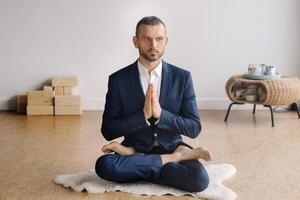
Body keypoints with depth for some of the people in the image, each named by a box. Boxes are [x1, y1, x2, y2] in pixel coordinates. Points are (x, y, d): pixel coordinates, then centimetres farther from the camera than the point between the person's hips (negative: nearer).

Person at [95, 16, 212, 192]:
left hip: (171, 148, -1)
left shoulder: (182, 77, -1)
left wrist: (160, 113, -20)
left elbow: (194, 128, -4)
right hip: (136, 149, 1)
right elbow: (108, 131, -6)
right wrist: (143, 115, -21)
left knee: (200, 179, -31)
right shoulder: (118, 79, -3)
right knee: (104, 164, -32)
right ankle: (175, 158, -16)